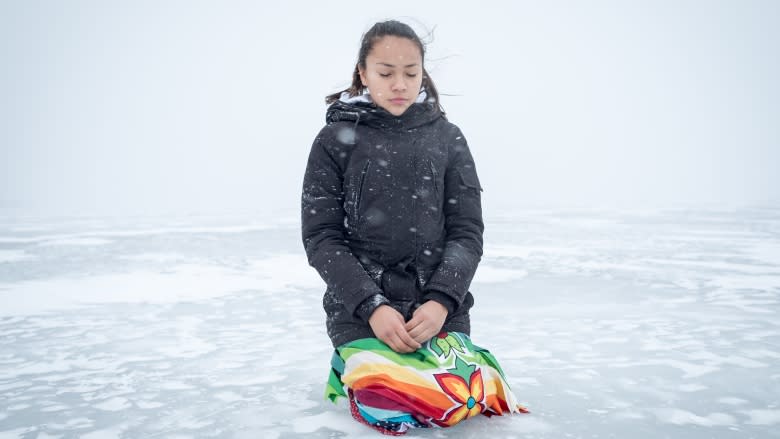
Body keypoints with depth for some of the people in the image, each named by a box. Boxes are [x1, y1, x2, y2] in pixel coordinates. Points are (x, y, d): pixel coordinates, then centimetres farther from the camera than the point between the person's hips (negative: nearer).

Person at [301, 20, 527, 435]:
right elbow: (321, 238, -4)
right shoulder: (336, 140, 0)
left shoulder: (447, 138, 5)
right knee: (391, 407, -20)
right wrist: (372, 306, -15)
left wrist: (441, 301, -15)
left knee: (463, 399, -16)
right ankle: (353, 365, 13)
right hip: (360, 307, -1)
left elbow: (467, 233, 1)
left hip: (439, 304, 2)